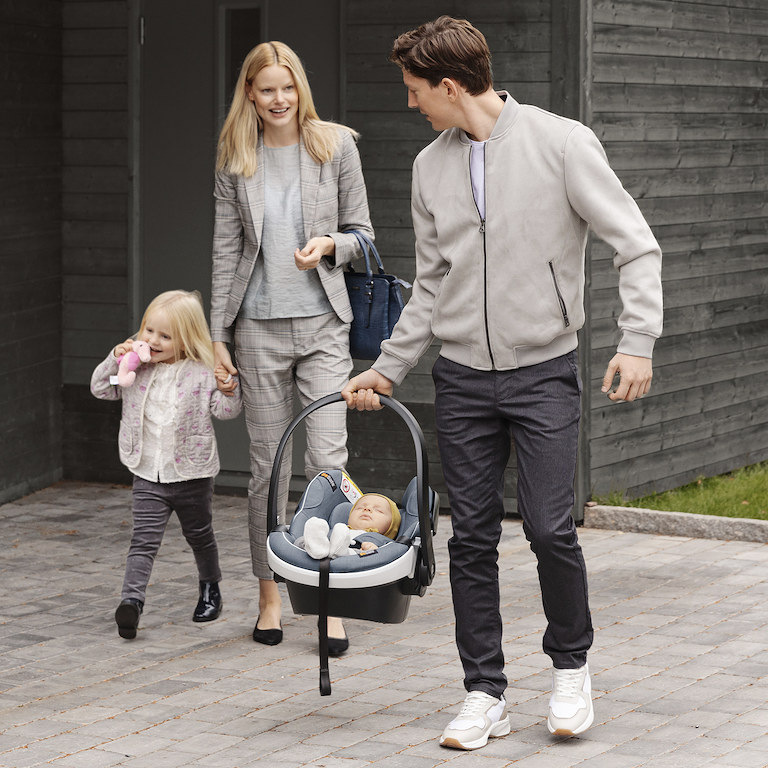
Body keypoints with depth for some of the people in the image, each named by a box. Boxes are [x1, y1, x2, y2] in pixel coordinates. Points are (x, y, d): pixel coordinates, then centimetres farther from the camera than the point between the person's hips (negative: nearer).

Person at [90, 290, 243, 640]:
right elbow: (100, 388, 3)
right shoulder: (137, 368, 0)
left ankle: (210, 589, 41)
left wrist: (229, 392, -27)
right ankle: (131, 600, -23)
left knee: (200, 535, 19)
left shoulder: (203, 373, -10)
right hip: (149, 476, 1)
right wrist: (115, 360, -11)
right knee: (144, 539, -12)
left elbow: (224, 411, -7)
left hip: (192, 474, -1)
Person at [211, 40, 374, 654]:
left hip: (323, 324, -1)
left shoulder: (336, 146, 3)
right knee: (268, 465, 6)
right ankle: (270, 597, 16)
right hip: (260, 327, 1)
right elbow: (226, 251, 8)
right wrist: (219, 336, 5)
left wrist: (330, 246, -14)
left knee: (328, 460, -9)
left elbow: (362, 232, 8)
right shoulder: (236, 162, 6)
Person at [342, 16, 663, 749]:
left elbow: (636, 245, -7)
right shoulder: (430, 166, 8)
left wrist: (637, 340, -17)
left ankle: (570, 667, 14)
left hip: (543, 371, -4)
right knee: (472, 537, 3)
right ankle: (485, 694, 12)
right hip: (462, 377, 4)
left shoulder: (561, 142, -7)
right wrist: (386, 368, 14)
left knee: (549, 527, -10)